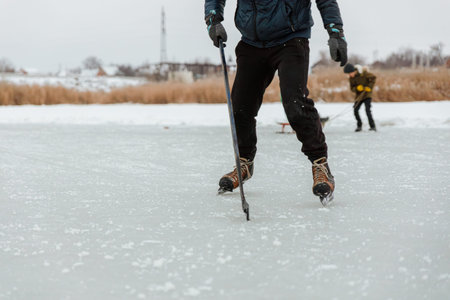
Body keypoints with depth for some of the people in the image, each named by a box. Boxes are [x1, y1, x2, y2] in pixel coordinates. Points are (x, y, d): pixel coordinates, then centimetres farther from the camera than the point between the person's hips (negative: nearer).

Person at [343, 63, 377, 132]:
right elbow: (352, 88, -2)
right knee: (355, 110, -2)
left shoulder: (363, 72, -17)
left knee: (367, 110, -16)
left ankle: (373, 127, -10)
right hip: (359, 95, 5)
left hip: (367, 94, -5)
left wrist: (369, 87, -17)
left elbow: (373, 77, -11)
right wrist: (357, 88, -23)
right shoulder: (351, 78, -3)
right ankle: (359, 126, 17)